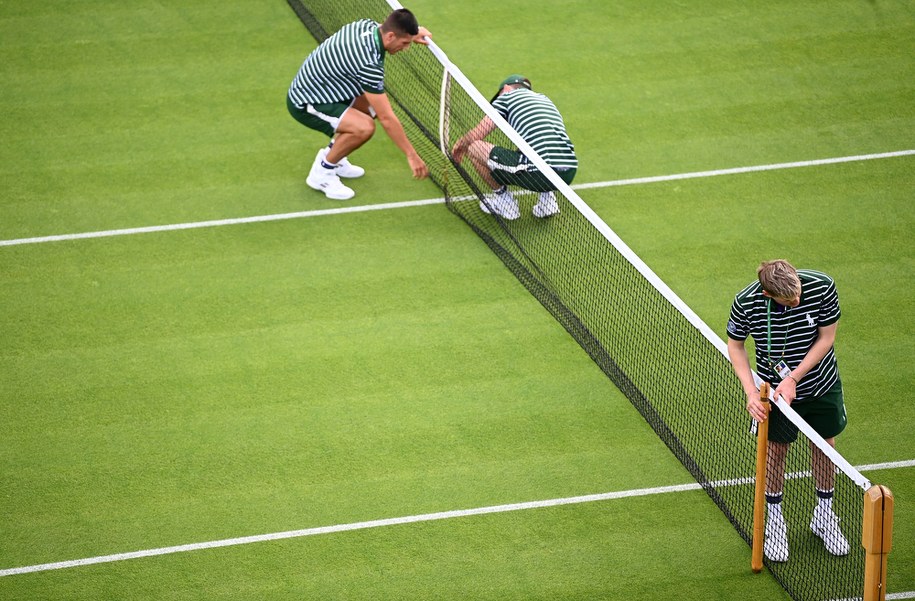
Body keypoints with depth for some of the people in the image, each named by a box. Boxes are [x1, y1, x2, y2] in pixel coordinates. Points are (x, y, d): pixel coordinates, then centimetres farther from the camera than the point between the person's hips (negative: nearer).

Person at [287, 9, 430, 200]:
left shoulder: (367, 25, -8)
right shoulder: (369, 64, -32)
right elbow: (386, 118, -27)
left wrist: (413, 33, 3)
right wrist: (411, 155, -20)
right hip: (305, 105, -10)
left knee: (370, 105, 14)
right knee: (364, 127, -24)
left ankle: (331, 155, 24)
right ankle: (321, 173, -4)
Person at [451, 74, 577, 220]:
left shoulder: (507, 96, 11)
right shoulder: (545, 99, 30)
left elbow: (476, 135, 10)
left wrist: (459, 144, 33)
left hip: (538, 173, -7)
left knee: (473, 148, 8)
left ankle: (503, 198, 19)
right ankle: (548, 197, 21)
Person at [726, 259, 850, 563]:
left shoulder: (822, 287, -26)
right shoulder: (745, 303, -26)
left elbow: (826, 338, -14)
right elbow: (735, 346, -8)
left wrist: (793, 378, -21)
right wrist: (751, 392, -19)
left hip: (821, 385, 1)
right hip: (775, 389, -1)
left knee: (824, 446, 13)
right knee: (776, 449, 7)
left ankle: (824, 515, 34)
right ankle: (774, 520, 27)